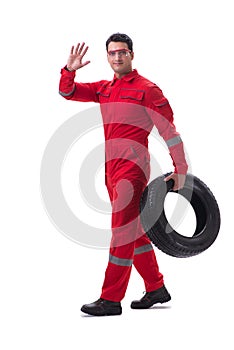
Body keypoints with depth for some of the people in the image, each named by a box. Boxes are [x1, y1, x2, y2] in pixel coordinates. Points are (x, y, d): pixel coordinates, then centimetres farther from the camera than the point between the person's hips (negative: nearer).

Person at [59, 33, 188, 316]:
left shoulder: (147, 90, -6)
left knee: (123, 231, -8)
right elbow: (67, 93, 16)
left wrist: (181, 169, -11)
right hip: (111, 167, 8)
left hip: (133, 167, -8)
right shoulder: (104, 89, 15)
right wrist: (69, 71, -5)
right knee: (134, 230, 14)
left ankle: (111, 300, -6)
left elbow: (169, 131, -8)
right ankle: (156, 289, 26)